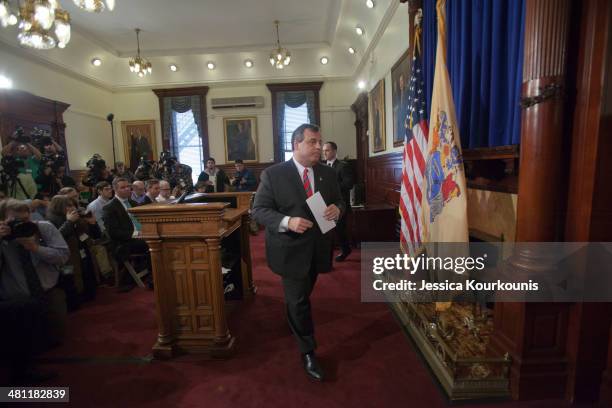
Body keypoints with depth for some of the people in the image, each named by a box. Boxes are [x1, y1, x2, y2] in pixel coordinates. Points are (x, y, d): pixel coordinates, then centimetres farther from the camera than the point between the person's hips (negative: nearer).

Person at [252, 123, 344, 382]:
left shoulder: (328, 174, 2)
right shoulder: (273, 174, -12)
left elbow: (339, 202, 10)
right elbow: (259, 210, -13)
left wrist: (337, 209, -15)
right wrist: (287, 222, -29)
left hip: (318, 249, 5)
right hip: (290, 249, -5)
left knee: (302, 297, 25)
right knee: (298, 301, 5)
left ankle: (294, 321, 55)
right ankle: (308, 353, 25)